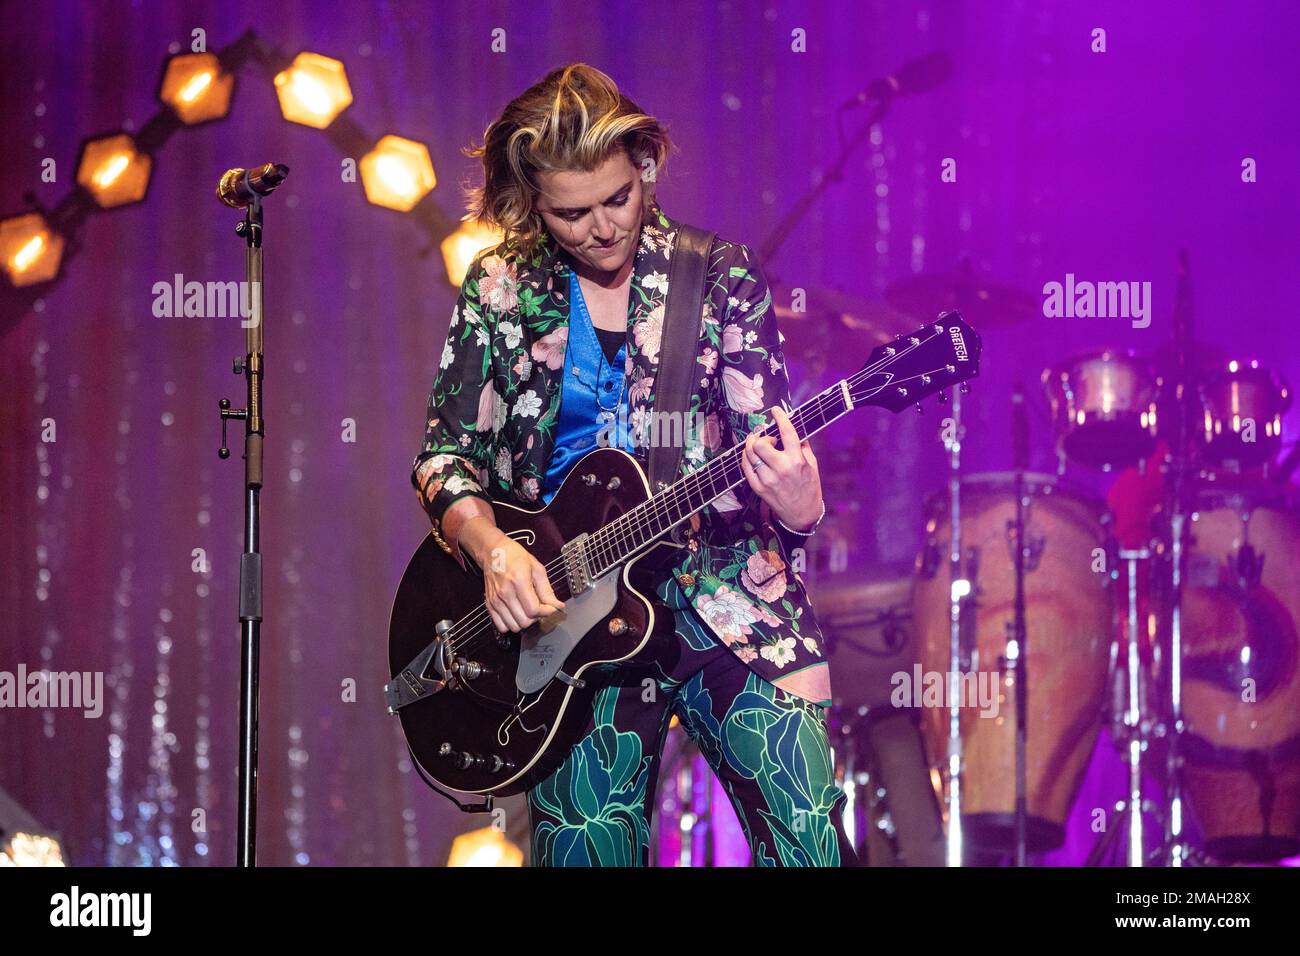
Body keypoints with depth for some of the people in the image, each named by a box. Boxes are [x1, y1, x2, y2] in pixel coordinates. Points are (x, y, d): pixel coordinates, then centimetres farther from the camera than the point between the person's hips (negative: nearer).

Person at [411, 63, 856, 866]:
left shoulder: (718, 277, 3)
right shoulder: (502, 290, 5)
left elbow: (768, 449, 0)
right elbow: (447, 454, 7)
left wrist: (798, 508, -24)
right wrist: (493, 551, -12)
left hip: (725, 597, -1)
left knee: (811, 840, -14)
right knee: (589, 848, -3)